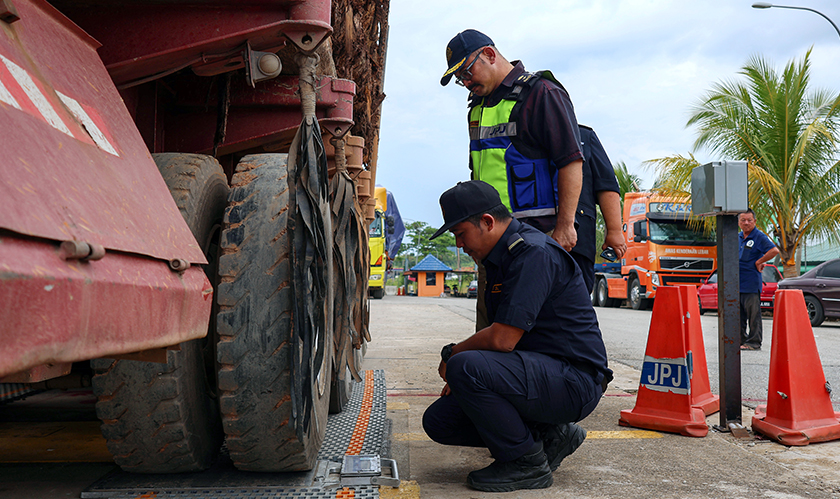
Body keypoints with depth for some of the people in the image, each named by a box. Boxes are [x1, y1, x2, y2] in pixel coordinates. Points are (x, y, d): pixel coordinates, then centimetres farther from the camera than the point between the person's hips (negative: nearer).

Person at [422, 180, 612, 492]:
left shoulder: (535, 253, -20)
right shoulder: (501, 256, 13)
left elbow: (502, 339, -26)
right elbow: (501, 336, 21)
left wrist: (452, 355, -8)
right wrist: (458, 361, 6)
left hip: (574, 382, -10)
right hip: (540, 371, 10)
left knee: (464, 366, -30)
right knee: (439, 420, 2)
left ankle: (527, 462, -10)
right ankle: (549, 435, 8)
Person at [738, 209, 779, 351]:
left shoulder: (759, 237, -7)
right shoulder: (738, 237, 14)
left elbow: (774, 250, -17)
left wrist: (758, 262, -13)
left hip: (751, 283, -7)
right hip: (737, 282, 7)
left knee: (753, 314, -3)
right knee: (738, 314, 12)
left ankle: (754, 342, 3)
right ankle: (741, 340, 21)